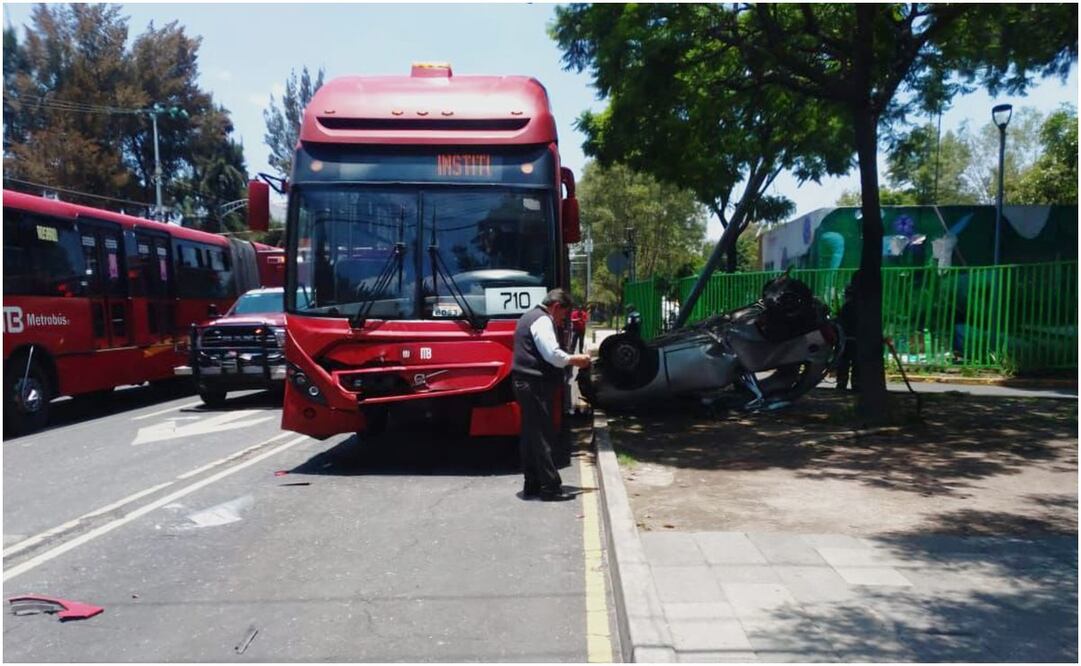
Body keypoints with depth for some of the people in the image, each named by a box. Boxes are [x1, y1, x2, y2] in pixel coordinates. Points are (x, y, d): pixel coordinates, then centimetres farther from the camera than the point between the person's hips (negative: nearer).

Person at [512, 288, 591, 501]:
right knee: (542, 436, -8)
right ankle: (550, 487, -5)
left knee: (531, 435, 12)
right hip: (536, 385, -11)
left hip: (525, 383, 11)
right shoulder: (542, 320, -11)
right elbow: (552, 354, -20)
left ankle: (532, 486, 16)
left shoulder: (530, 317, 22)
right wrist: (574, 359, -7)